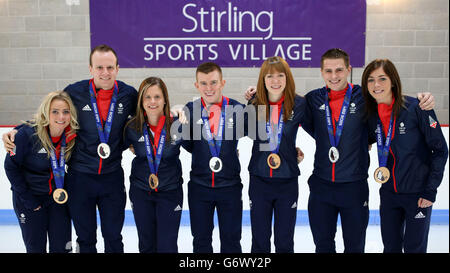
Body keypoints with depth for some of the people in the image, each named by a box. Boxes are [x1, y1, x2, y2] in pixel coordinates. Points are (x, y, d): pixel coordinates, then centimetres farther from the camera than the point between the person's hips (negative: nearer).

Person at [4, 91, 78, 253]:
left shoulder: (72, 136, -11)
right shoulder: (28, 133, -21)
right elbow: (11, 166, -12)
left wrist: (66, 190, -2)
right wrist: (27, 198, -11)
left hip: (58, 196, 3)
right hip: (28, 196, -3)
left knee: (61, 247, 7)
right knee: (35, 247, 9)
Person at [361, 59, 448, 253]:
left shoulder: (416, 107, -16)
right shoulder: (372, 114, -1)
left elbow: (440, 150, -12)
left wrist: (431, 190, -12)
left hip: (418, 193, -4)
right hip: (388, 193, 4)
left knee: (414, 247, 10)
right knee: (390, 246, 16)